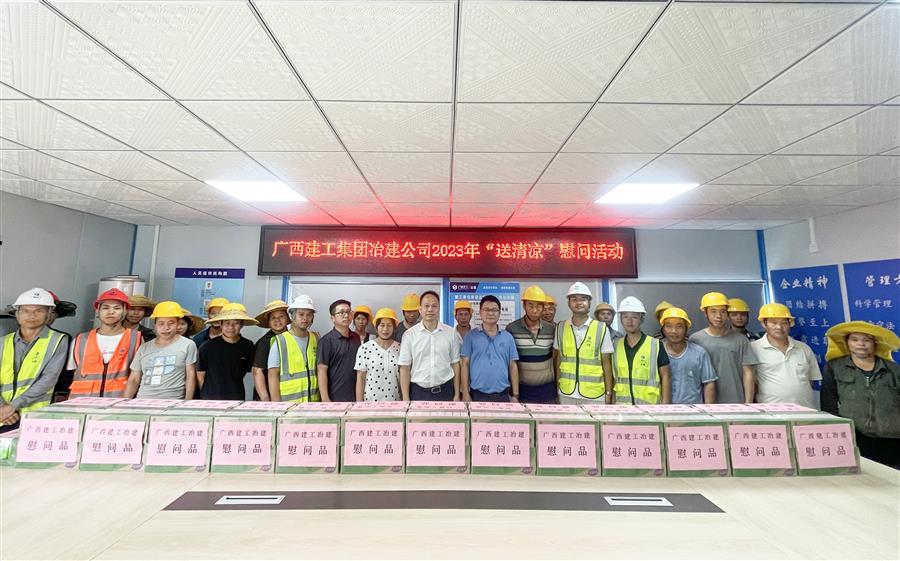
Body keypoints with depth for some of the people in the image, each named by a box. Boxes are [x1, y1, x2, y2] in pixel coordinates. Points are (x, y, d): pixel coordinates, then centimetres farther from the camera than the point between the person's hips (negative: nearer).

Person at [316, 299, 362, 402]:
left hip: (355, 396, 5)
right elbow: (321, 370, -12)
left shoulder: (356, 338, 6)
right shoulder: (327, 340, -9)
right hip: (335, 398, -4)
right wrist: (325, 399, -16)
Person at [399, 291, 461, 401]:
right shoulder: (410, 334, -5)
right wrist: (405, 398, -6)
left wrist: (457, 394, 4)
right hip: (418, 392, -1)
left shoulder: (451, 332, -1)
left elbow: (455, 364, 4)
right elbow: (405, 367, -3)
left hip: (444, 391, 1)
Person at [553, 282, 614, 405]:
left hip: (594, 396, -1)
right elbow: (558, 359, 8)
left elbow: (606, 363, -1)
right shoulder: (560, 327, 1)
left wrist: (609, 394, -1)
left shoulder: (601, 328, -5)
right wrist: (557, 387, 6)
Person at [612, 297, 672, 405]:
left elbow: (665, 376, 0)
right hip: (622, 405, 3)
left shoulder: (655, 345, -3)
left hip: (650, 404, -2)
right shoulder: (616, 346, 6)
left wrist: (665, 405, -5)